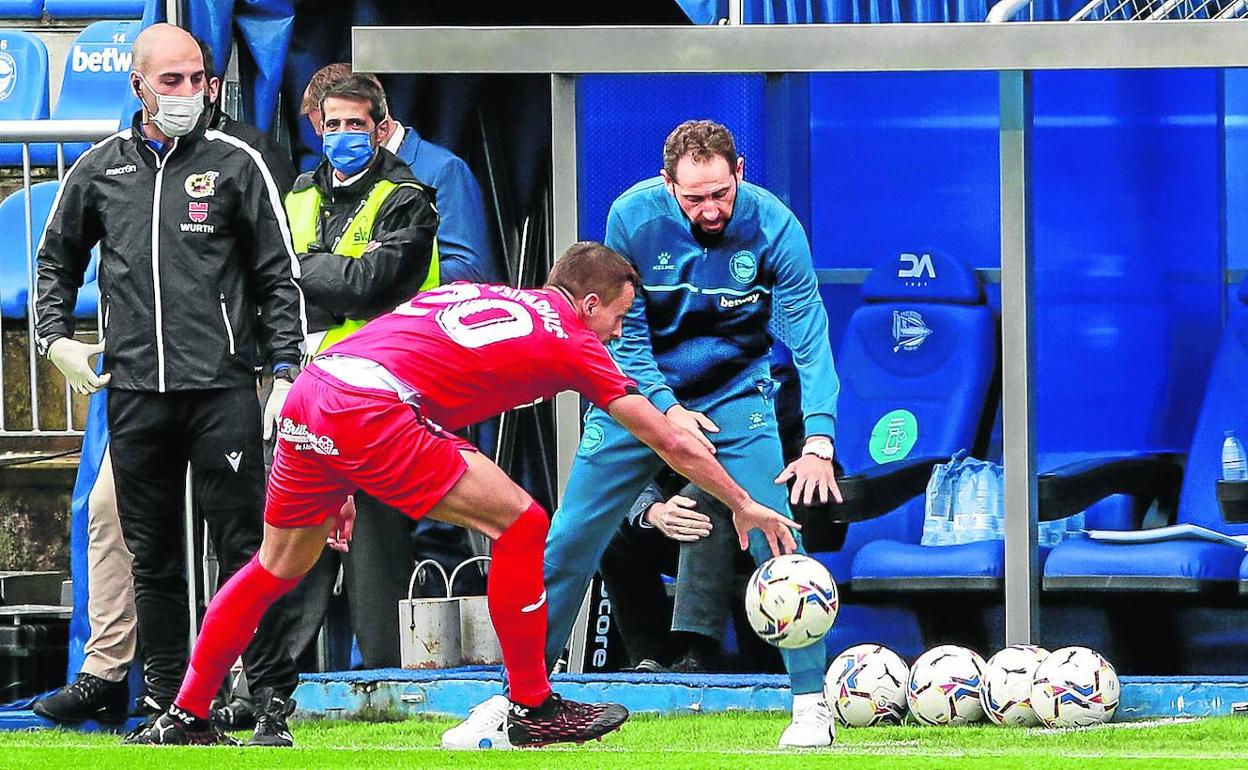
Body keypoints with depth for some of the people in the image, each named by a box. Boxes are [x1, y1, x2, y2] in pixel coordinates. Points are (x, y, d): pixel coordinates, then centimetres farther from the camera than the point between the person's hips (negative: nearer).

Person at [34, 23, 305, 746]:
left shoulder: (235, 163, 2)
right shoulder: (99, 170, 10)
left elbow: (280, 276, 4)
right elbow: (58, 258, 25)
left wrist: (286, 371, -3)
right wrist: (56, 338, 12)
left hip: (223, 389, -3)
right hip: (135, 393, 3)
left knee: (246, 548, -5)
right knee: (153, 560, 6)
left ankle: (273, 699, -4)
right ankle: (169, 704, 12)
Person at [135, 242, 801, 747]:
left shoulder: (475, 295, 29)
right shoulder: (571, 341, 11)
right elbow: (675, 445, 17)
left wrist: (346, 482, 34)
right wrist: (744, 506, 29)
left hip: (308, 395, 8)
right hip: (369, 411, -8)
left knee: (278, 568, 23)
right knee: (519, 523, 2)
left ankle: (184, 717, 27)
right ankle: (532, 709, 6)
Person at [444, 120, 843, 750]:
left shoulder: (773, 226, -20)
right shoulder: (633, 216, -19)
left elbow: (809, 340, -20)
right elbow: (623, 326, -7)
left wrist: (818, 440, -31)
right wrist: (665, 407, -17)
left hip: (735, 395, -1)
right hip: (641, 390, 1)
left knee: (777, 540, -15)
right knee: (569, 542, -2)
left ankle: (811, 703, -5)